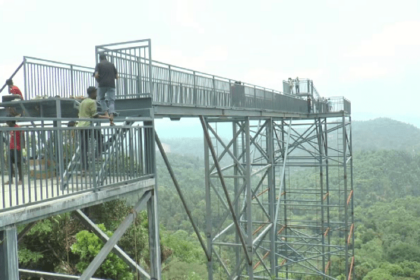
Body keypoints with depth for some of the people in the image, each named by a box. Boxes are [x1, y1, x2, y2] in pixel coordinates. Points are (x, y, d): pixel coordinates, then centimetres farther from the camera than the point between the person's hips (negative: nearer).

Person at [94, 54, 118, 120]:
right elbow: (116, 76, 10)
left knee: (101, 99, 19)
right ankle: (111, 115, -18)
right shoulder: (112, 65, 12)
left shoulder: (99, 65, 5)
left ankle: (106, 113, 2)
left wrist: (98, 81, 11)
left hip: (102, 85, -1)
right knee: (111, 101, 1)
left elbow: (96, 75, -8)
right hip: (111, 85, 1)